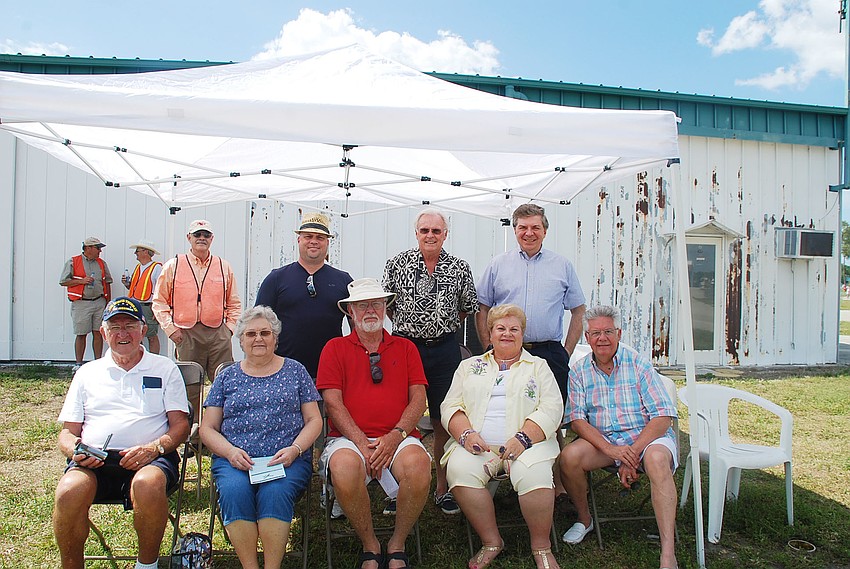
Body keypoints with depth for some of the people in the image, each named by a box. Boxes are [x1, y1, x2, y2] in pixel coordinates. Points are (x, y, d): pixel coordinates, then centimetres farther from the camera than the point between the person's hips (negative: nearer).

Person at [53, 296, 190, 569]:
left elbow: (181, 424, 8)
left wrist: (155, 447, -12)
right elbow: (68, 432, 19)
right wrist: (75, 451, -5)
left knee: (148, 484, -37)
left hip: (150, 458, -2)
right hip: (93, 461, 2)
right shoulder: (87, 373, 23)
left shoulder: (164, 368, 16)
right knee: (70, 491, -32)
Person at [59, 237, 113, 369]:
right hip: (81, 303, -3)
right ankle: (78, 364, 9)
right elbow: (63, 281, 0)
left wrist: (108, 302, 12)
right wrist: (82, 281, -12)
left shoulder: (102, 263, 14)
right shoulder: (73, 262, 2)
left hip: (99, 302, 3)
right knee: (81, 334, 0)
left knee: (98, 333, 2)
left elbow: (107, 283, 17)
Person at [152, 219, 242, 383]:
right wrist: (170, 329, -2)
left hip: (218, 334, 1)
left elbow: (234, 303, 17)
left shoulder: (224, 267, 12)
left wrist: (230, 327, 4)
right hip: (186, 334, -1)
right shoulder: (173, 266, 7)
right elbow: (159, 301, 8)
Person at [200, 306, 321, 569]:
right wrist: (230, 451, -7)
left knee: (275, 492, -31)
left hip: (288, 459, -1)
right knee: (234, 491, -30)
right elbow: (208, 428, 14)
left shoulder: (295, 371, 14)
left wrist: (294, 449, -8)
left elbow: (314, 420, 10)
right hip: (234, 458, 1)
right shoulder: (227, 377, 17)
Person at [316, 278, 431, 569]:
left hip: (398, 438, 1)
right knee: (344, 466, -35)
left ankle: (397, 546, -6)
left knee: (418, 463, -32)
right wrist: (363, 444, -12)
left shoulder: (405, 348, 17)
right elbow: (333, 403, 1)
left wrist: (396, 435, -11)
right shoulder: (335, 348, 12)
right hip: (348, 438, -1)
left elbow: (418, 399, 8)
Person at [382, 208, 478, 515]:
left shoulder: (459, 268, 4)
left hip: (444, 349, 1)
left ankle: (443, 489, 19)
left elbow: (468, 308, 15)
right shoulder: (397, 264, 2)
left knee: (443, 421, 6)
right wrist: (408, 326, 10)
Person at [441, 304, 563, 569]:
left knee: (532, 474, -33)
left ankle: (541, 547, -9)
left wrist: (523, 438, -14)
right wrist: (466, 434, -9)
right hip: (478, 445, 2)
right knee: (460, 469, -30)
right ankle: (491, 541, -12)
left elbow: (551, 408, 3)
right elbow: (451, 406, 12)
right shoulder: (469, 366, 21)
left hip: (527, 444, -1)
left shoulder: (538, 366, 17)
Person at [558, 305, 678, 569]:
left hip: (646, 436, -2)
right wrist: (611, 450, -22)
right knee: (569, 456, -25)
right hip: (602, 439, 3)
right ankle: (584, 519, 4)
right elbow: (577, 419, -5)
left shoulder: (638, 364, -5)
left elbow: (663, 416, -10)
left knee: (656, 459, -35)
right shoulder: (580, 372, 3)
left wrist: (633, 452, -22)